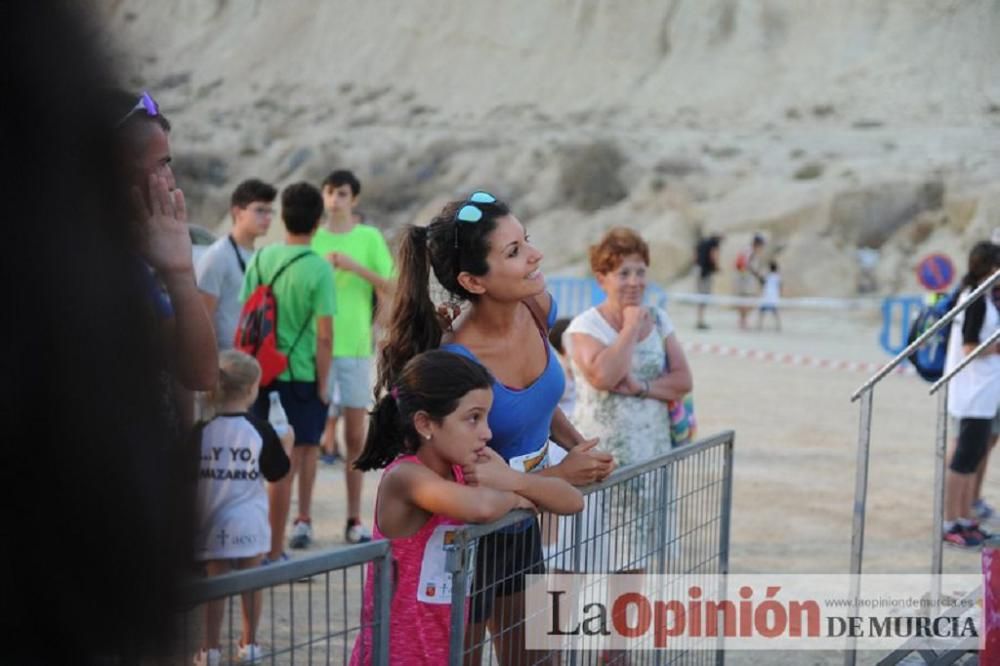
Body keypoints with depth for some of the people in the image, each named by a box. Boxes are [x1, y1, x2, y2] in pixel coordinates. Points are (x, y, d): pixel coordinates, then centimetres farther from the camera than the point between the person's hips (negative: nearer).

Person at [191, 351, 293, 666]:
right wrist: (287, 444, 16)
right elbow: (276, 471, 1)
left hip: (213, 523, 0)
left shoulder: (202, 431, -7)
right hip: (250, 522, 0)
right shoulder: (261, 430, -8)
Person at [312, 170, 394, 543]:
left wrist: (356, 267, -14)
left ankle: (354, 519, 10)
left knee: (356, 436, 4)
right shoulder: (312, 239, 6)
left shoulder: (370, 238, 5)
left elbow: (391, 288, -3)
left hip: (355, 346, 0)